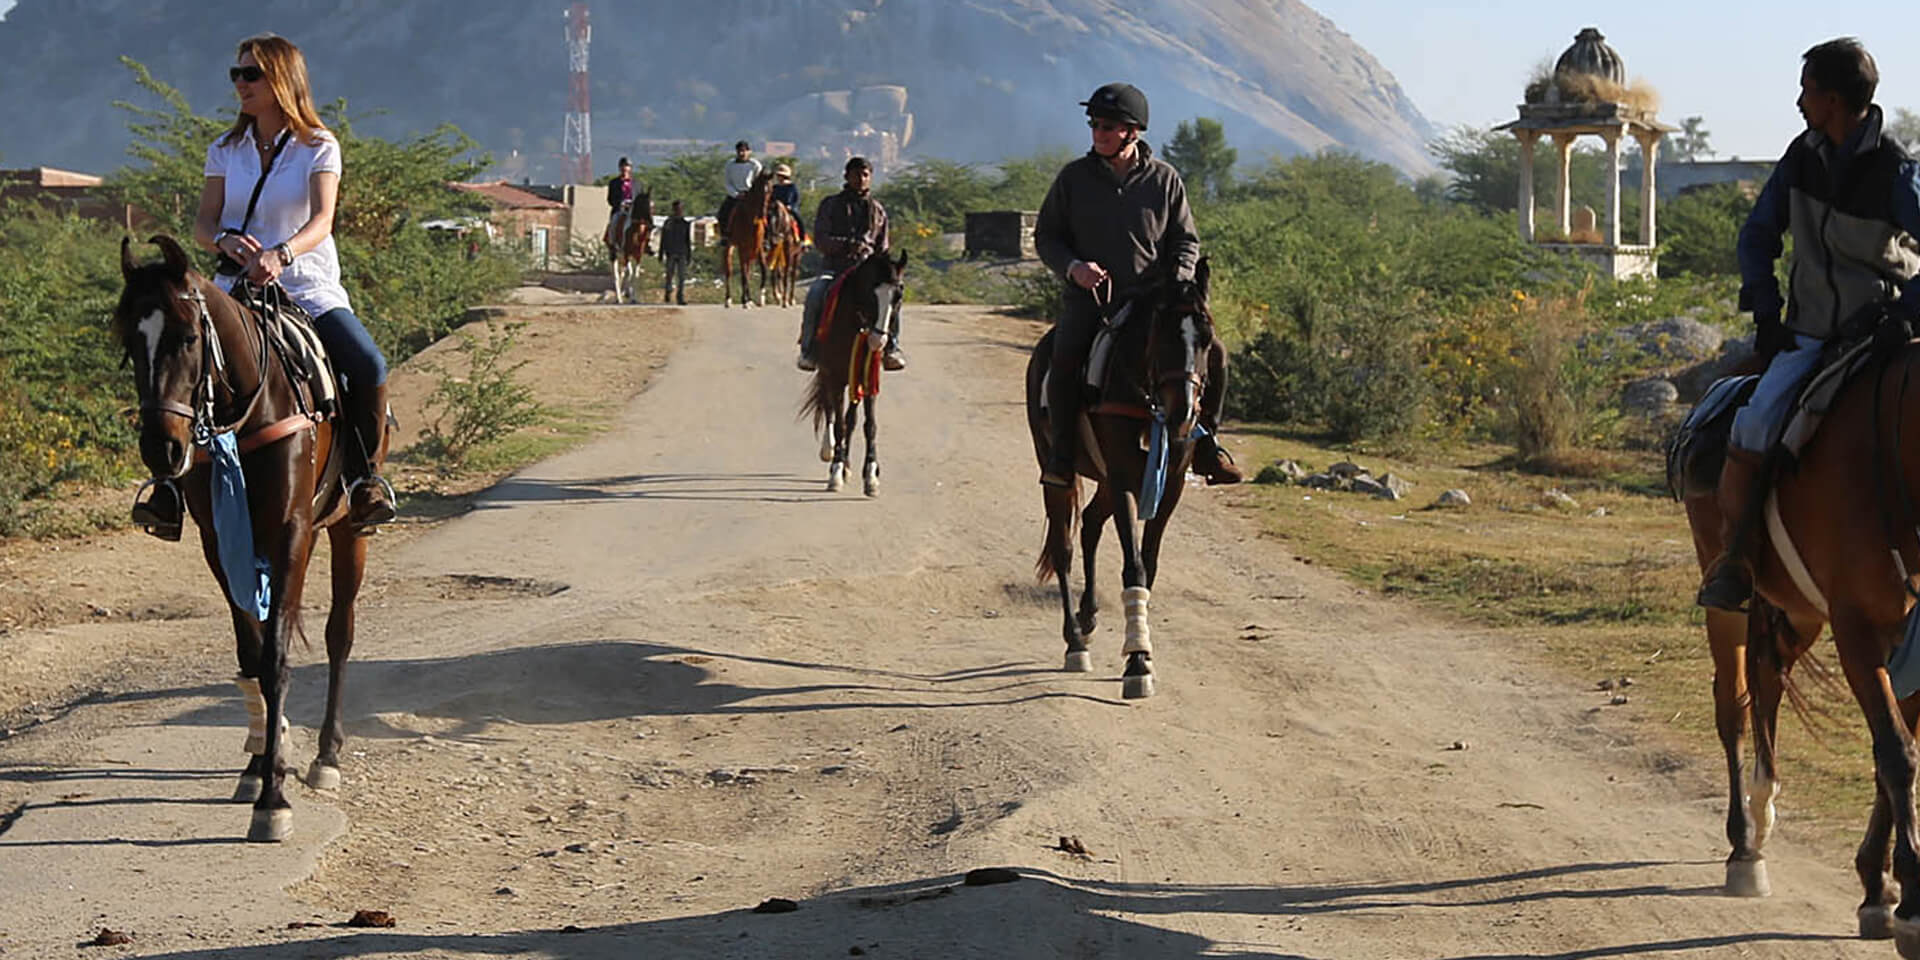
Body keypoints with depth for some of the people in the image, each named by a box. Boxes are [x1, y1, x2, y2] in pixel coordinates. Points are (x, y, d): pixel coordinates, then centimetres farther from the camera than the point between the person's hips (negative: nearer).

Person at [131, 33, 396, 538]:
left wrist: (280, 255, -35)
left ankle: (364, 477, -5)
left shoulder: (319, 148, 0)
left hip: (311, 292, -2)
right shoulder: (226, 150, 10)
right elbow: (203, 224, 3)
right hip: (238, 289, 2)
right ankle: (171, 486, -10)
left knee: (369, 368, -25)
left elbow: (321, 222, -15)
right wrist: (226, 241, -22)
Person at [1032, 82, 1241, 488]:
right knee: (1065, 356, -29)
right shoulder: (1073, 177, 5)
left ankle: (1204, 443, 1)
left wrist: (1177, 283, -9)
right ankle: (1063, 453, -17)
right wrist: (1073, 267, -10)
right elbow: (1045, 236, 10)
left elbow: (1186, 241, 11)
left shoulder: (1165, 178, 6)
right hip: (1088, 295, -1)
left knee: (1212, 354, -16)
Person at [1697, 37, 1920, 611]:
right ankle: (1732, 564, -7)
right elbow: (1758, 235, 11)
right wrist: (1764, 309, -1)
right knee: (1752, 429, -17)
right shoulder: (1803, 156, 3)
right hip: (1808, 336, 3)